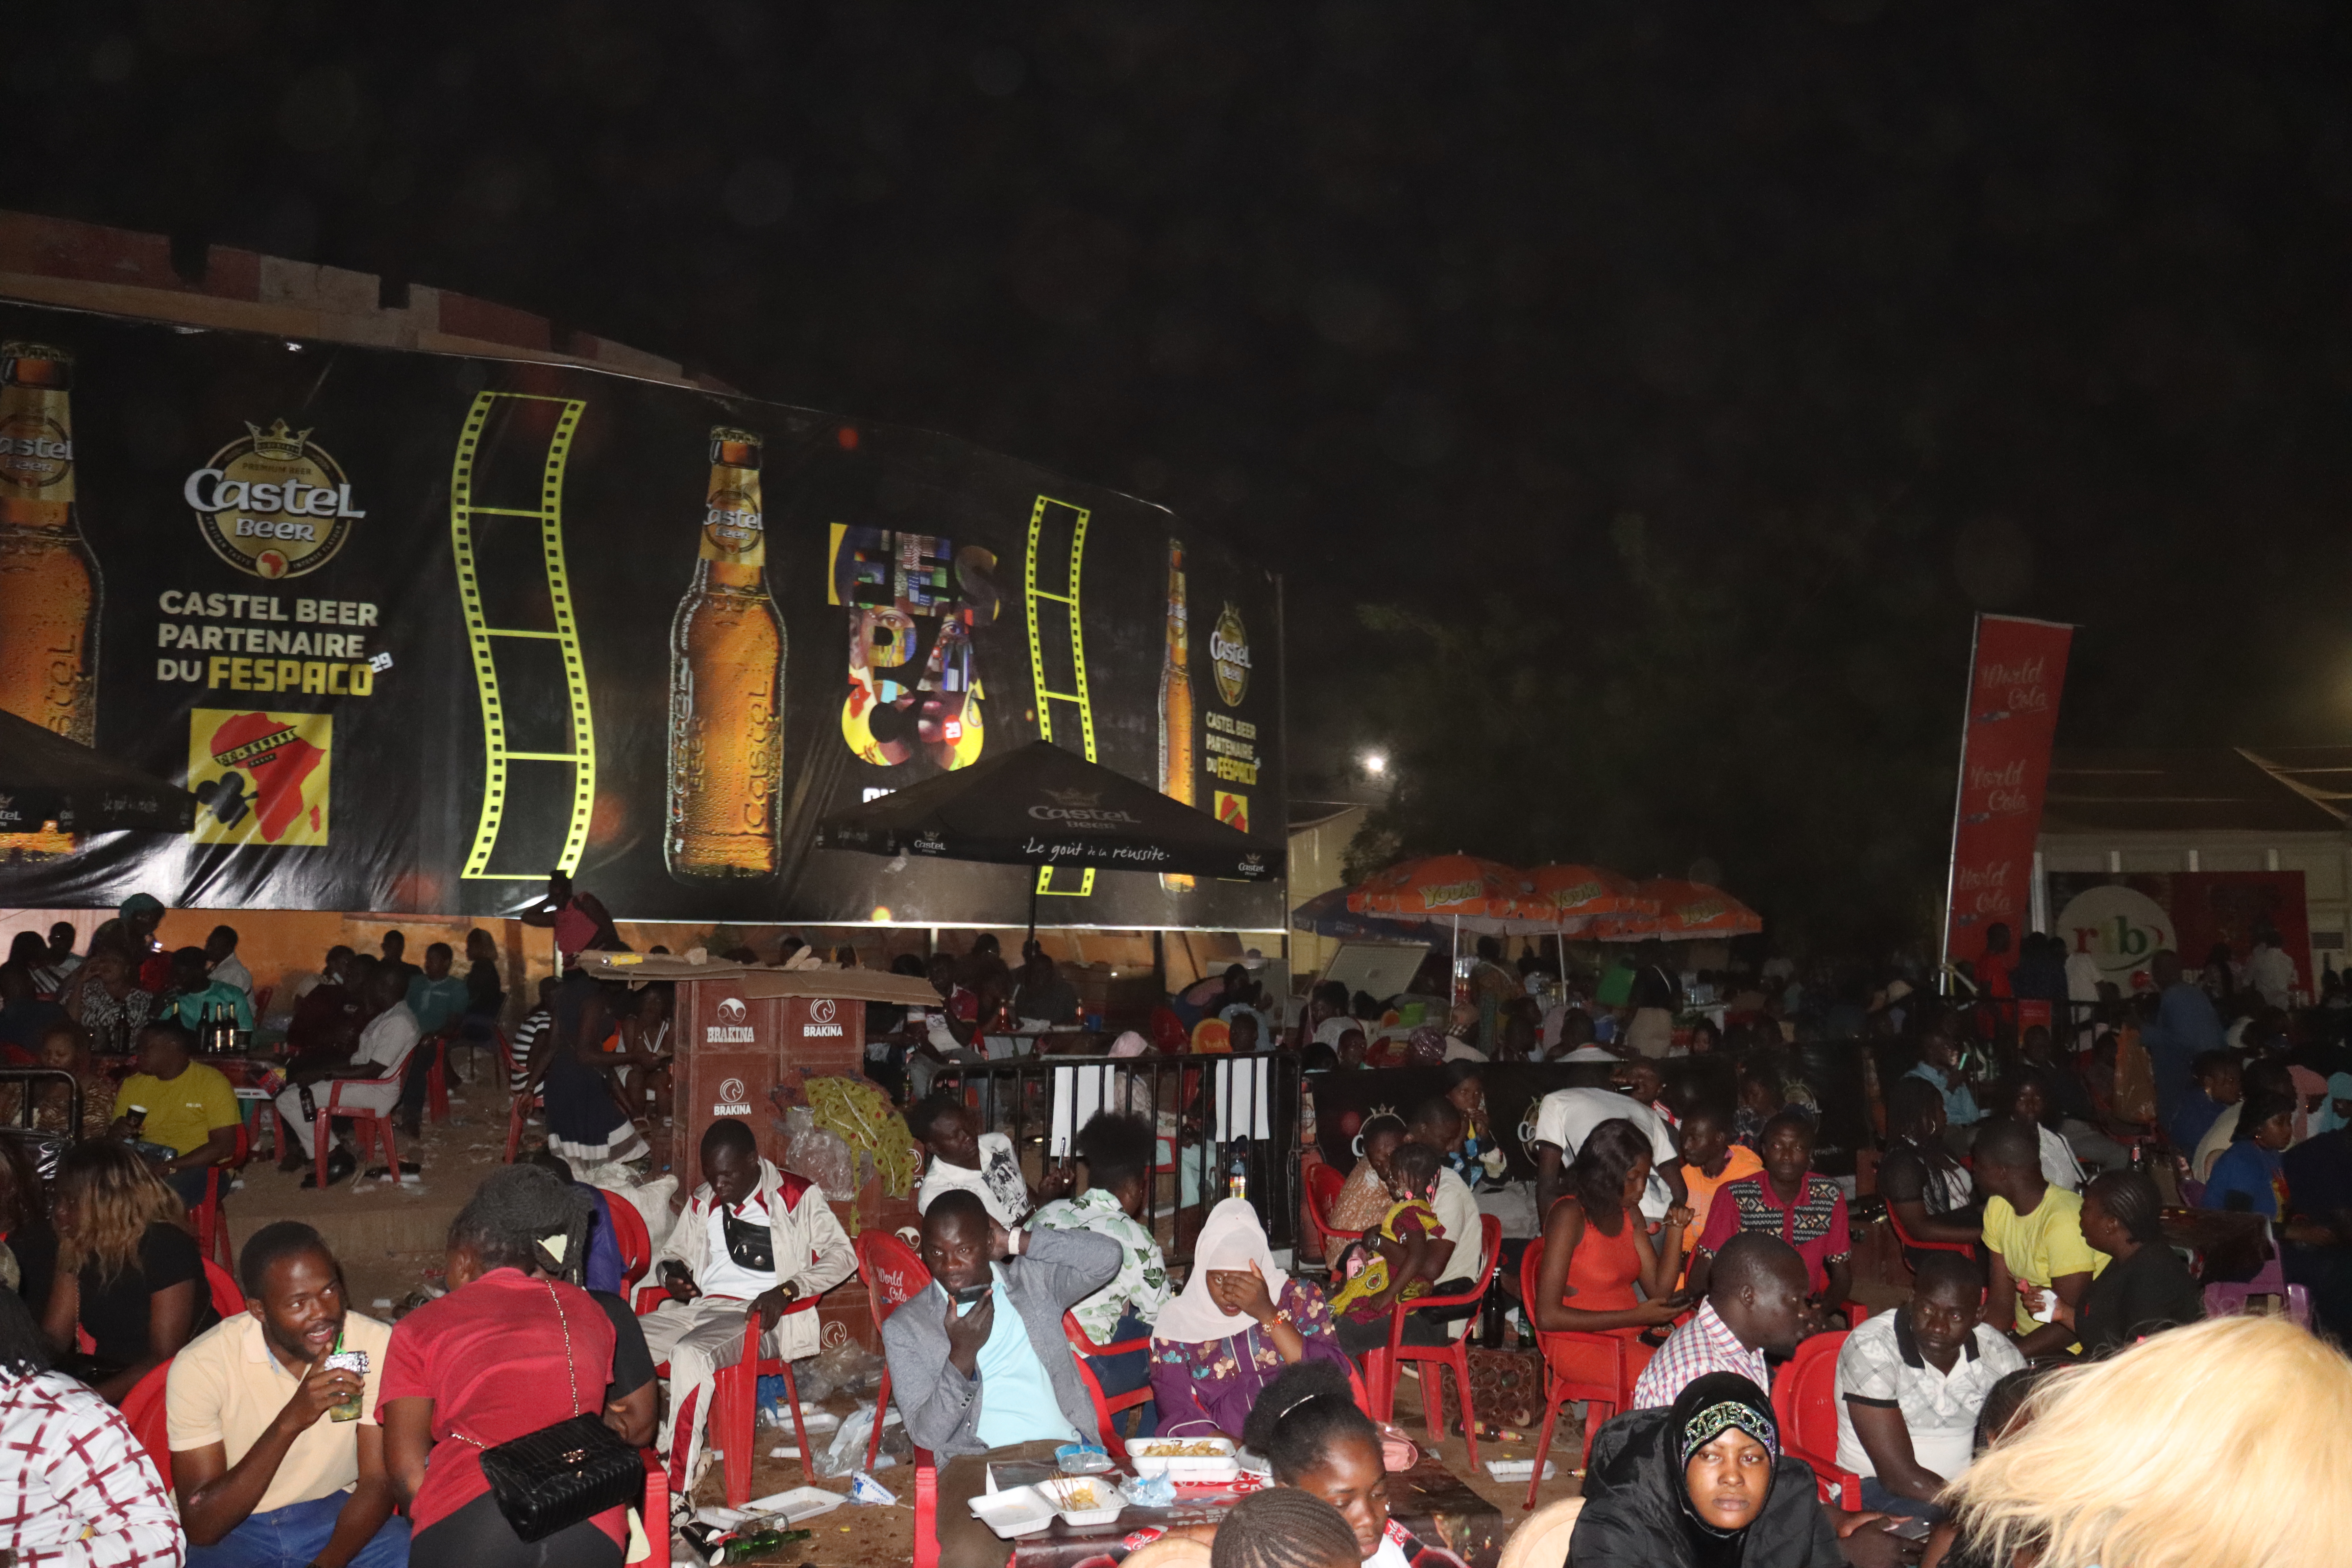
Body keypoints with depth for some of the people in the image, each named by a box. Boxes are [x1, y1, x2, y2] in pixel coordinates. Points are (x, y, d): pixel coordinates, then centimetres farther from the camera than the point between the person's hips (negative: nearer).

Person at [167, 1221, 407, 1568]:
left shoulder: (376, 1345, -13)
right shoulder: (200, 1366, -17)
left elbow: (377, 1482, -8)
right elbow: (200, 1527, -20)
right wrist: (289, 1422, -31)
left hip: (337, 1513, 0)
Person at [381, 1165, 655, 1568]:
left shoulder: (421, 1327, 17)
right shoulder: (591, 1310, 24)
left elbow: (408, 1471, 4)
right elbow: (639, 1427, 29)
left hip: (465, 1521, -2)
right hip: (590, 1527, 2)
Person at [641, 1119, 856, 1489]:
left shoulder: (797, 1196, 4)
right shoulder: (702, 1202, 21)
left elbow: (843, 1254, -3)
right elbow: (672, 1255, 32)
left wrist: (786, 1290, -18)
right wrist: (672, 1274, 5)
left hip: (759, 1315, -6)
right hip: (700, 1306, 6)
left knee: (689, 1353, -36)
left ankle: (678, 1493, -30)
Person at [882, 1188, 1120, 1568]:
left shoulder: (1033, 1282, 14)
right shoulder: (905, 1326, 9)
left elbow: (1107, 1256, 0)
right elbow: (926, 1434, 3)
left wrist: (1017, 1242, 1)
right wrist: (962, 1356, -12)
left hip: (1060, 1451, 2)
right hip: (975, 1460, -2)